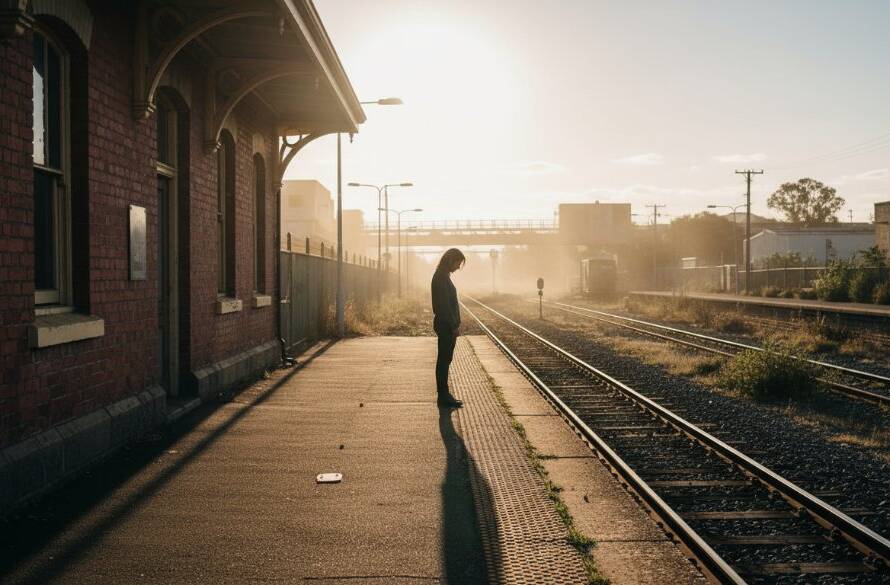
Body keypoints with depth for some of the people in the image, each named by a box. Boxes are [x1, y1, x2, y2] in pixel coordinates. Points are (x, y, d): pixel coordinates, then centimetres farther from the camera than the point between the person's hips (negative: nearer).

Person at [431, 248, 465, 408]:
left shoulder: (443, 276, 16)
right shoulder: (442, 277, -15)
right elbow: (444, 305, -20)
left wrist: (455, 324, 17)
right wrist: (454, 326, -18)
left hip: (447, 325, 10)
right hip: (446, 326, -10)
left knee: (444, 360, 12)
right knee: (444, 360, -4)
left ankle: (443, 394, 19)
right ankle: (443, 396, 2)